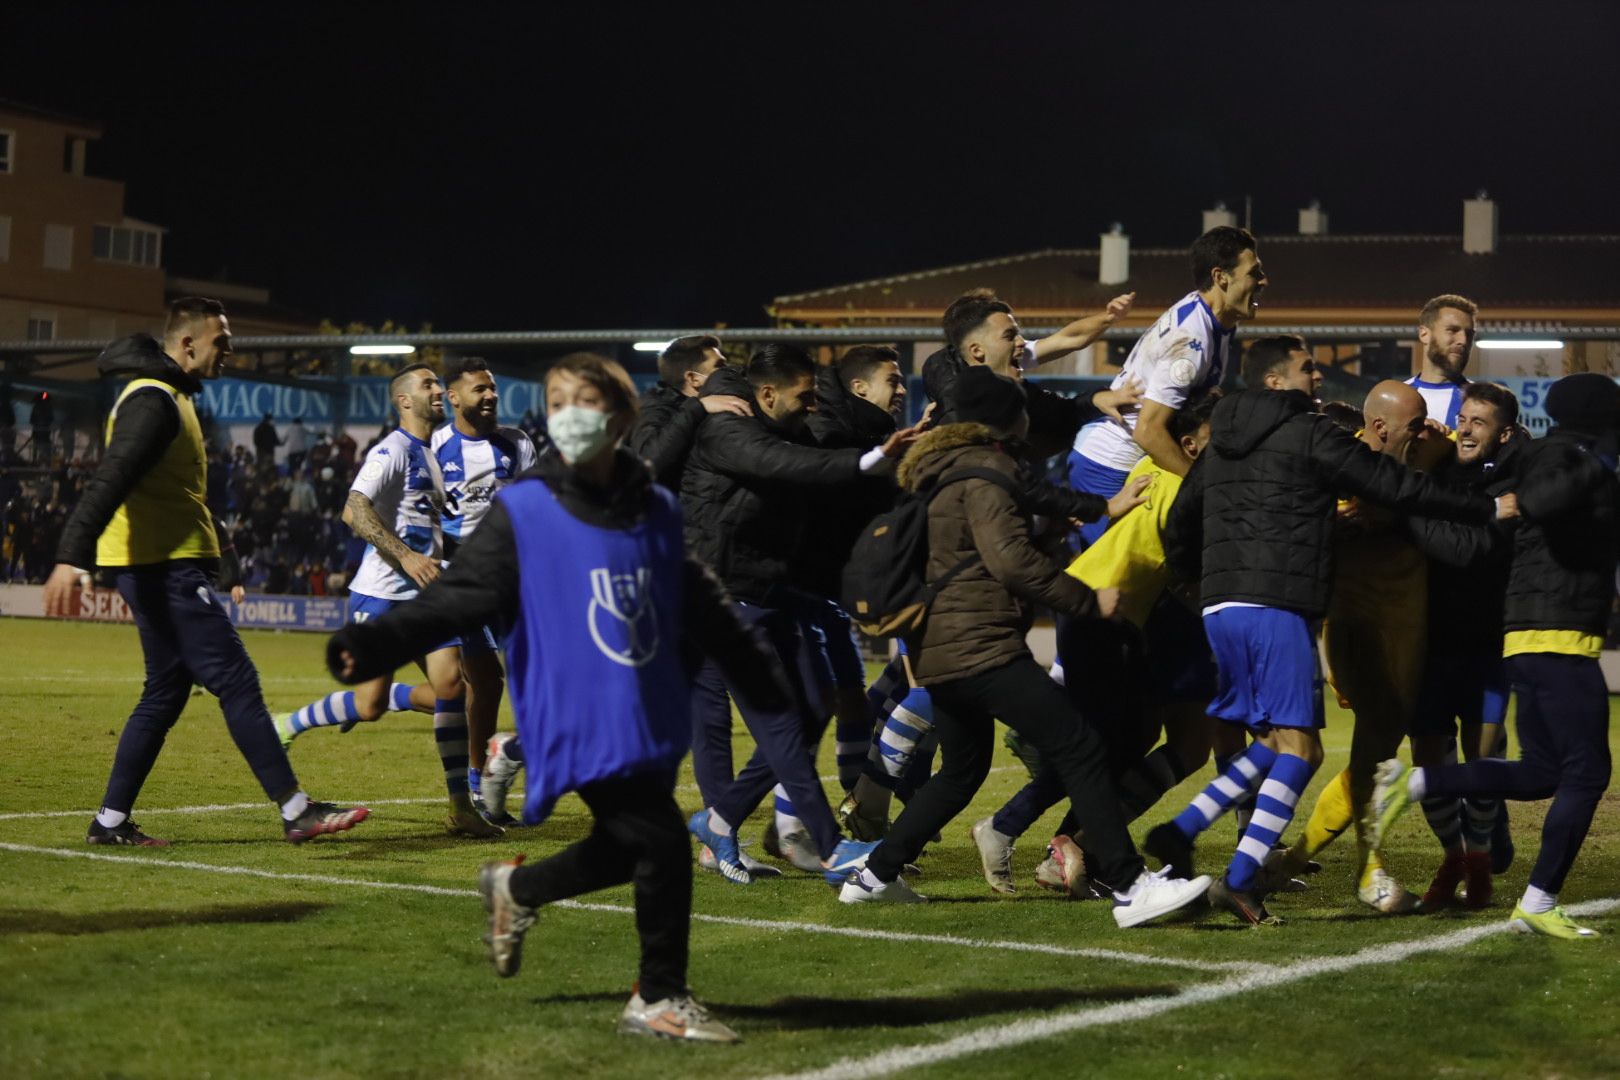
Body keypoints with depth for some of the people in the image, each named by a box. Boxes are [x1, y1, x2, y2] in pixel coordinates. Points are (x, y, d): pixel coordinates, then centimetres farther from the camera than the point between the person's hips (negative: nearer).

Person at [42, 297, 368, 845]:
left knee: (166, 693, 12)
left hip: (164, 567, 11)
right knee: (237, 681, -10)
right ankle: (296, 811, -9)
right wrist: (70, 559, -34)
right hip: (164, 567, -11)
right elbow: (110, 480, -25)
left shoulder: (169, 397, 20)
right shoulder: (154, 399, -14)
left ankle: (111, 821, 14)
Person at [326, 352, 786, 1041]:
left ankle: (516, 890, 41)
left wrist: (768, 681, 27)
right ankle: (660, 1000, 9)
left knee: (625, 849, 12)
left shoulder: (657, 512, 9)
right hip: (581, 723, -6)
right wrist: (378, 643, -25)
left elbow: (703, 611, 20)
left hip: (653, 722, 6)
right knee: (662, 845, -10)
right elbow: (461, 595, -11)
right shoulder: (522, 513, -5)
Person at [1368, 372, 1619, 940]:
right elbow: (1540, 501, -32)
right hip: (1559, 640, -10)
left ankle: (1412, 782, 6)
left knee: (1541, 772, 12)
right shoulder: (1560, 456, -10)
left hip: (1531, 640, 10)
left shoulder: (1563, 459, 20)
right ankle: (1538, 904, -5)